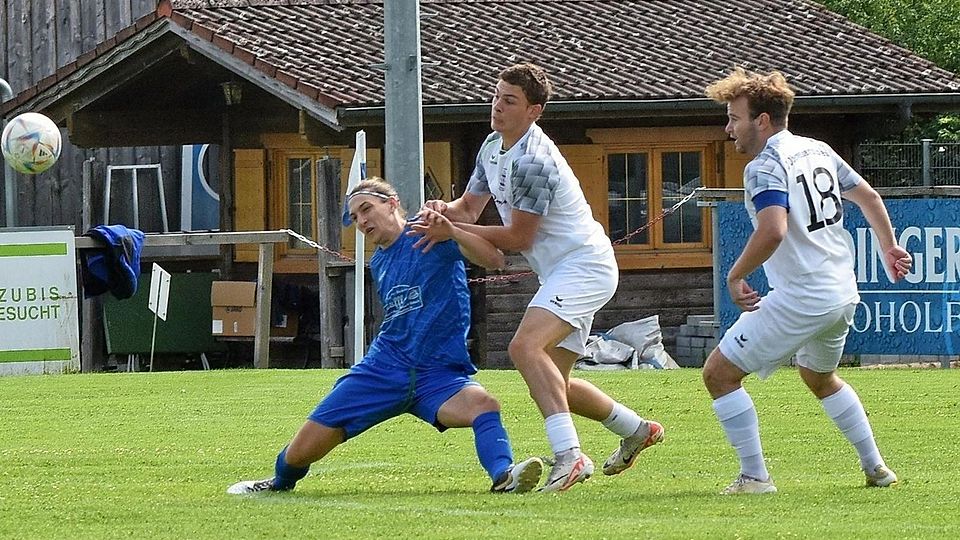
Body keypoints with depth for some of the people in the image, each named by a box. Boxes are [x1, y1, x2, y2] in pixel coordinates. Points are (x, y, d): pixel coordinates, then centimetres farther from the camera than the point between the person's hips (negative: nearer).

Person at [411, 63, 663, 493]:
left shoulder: (533, 161, -22)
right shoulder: (494, 146, 9)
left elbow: (518, 238, -18)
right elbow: (470, 208, 15)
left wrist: (452, 231, -16)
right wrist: (444, 210, -8)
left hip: (583, 266, -10)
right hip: (563, 273, 11)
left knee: (525, 347, -29)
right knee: (553, 382, 15)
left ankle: (568, 455, -36)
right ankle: (635, 429, 34)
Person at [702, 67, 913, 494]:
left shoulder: (765, 167, -15)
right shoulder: (818, 151, 11)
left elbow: (773, 231, -31)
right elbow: (867, 196, 23)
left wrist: (735, 276, -18)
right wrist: (889, 247, 37)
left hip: (800, 299, -9)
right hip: (843, 294, 9)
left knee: (719, 373, -2)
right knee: (820, 378, 33)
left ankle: (754, 477, -5)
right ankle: (876, 468, 34)